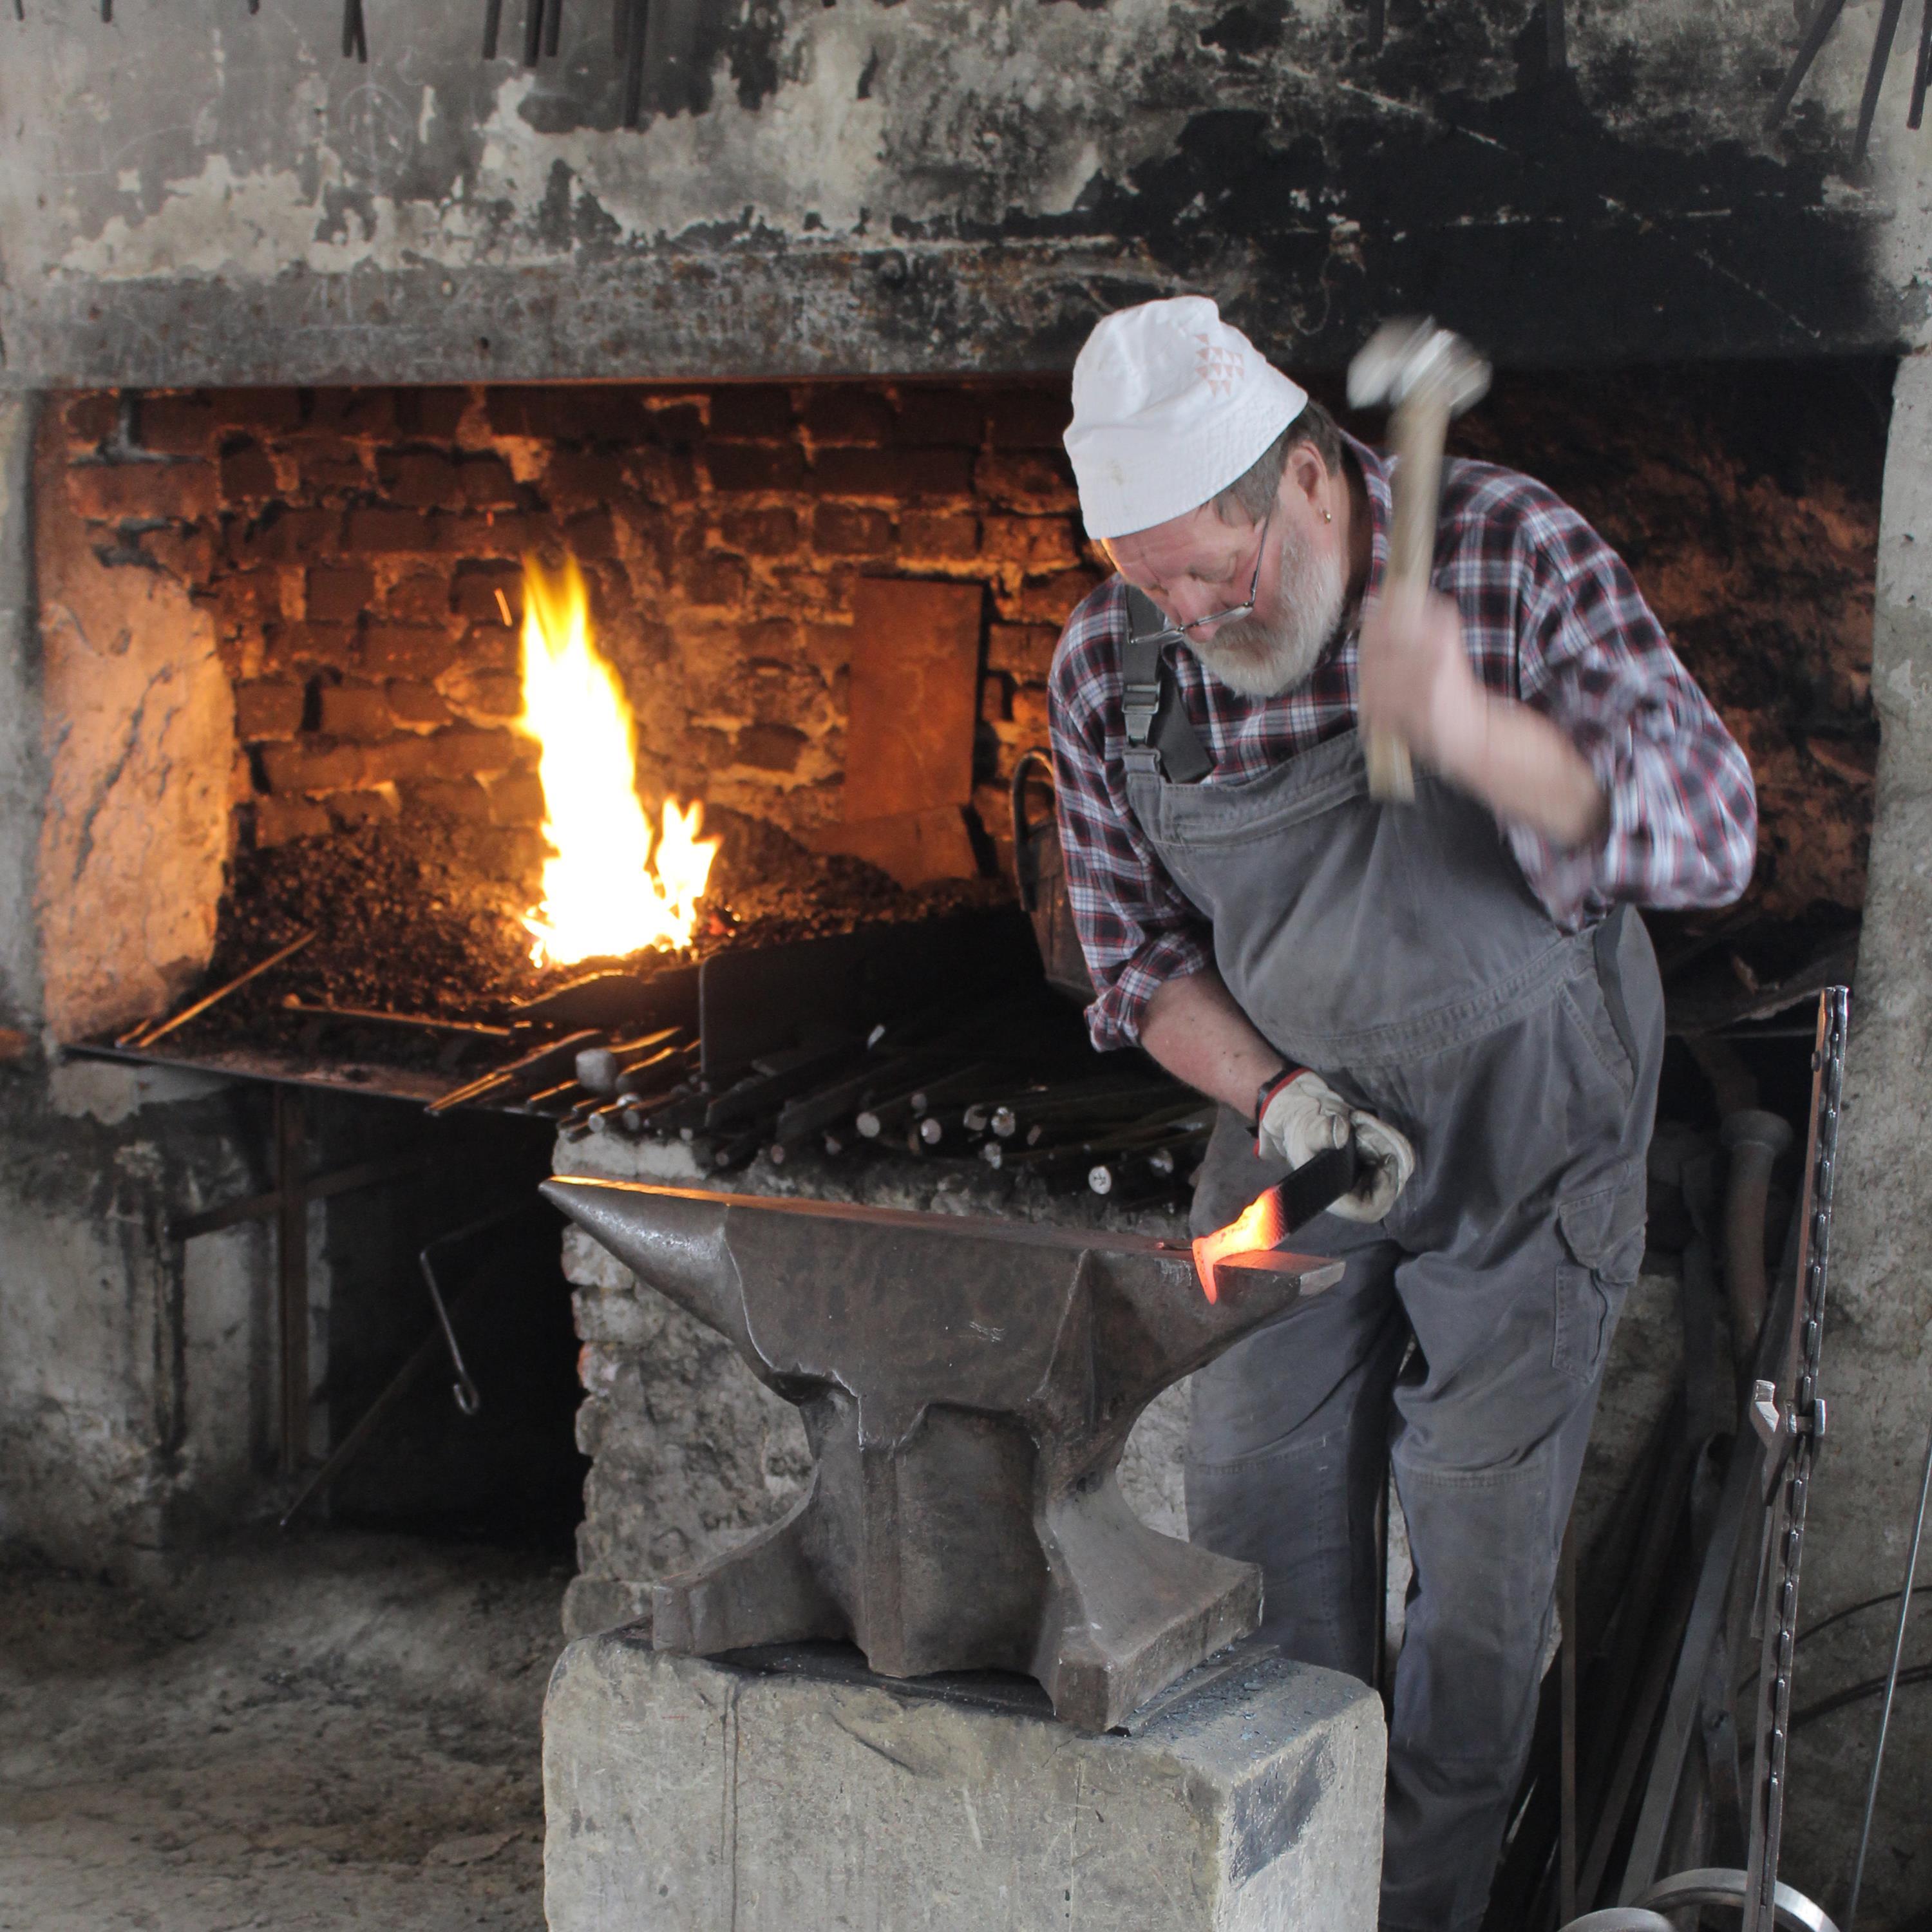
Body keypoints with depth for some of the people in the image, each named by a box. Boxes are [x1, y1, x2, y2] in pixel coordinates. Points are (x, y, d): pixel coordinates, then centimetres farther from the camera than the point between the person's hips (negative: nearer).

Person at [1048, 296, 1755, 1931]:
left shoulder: (1515, 553, -20)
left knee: (1482, 1550, 2)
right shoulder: (1107, 669, -11)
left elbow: (1709, 836, -28)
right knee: (1256, 1512, 7)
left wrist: (1473, 726, -45)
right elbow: (1139, 950, 2)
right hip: (1304, 1124, 3)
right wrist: (1271, 1093, -16)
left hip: (1527, 1133, -3)